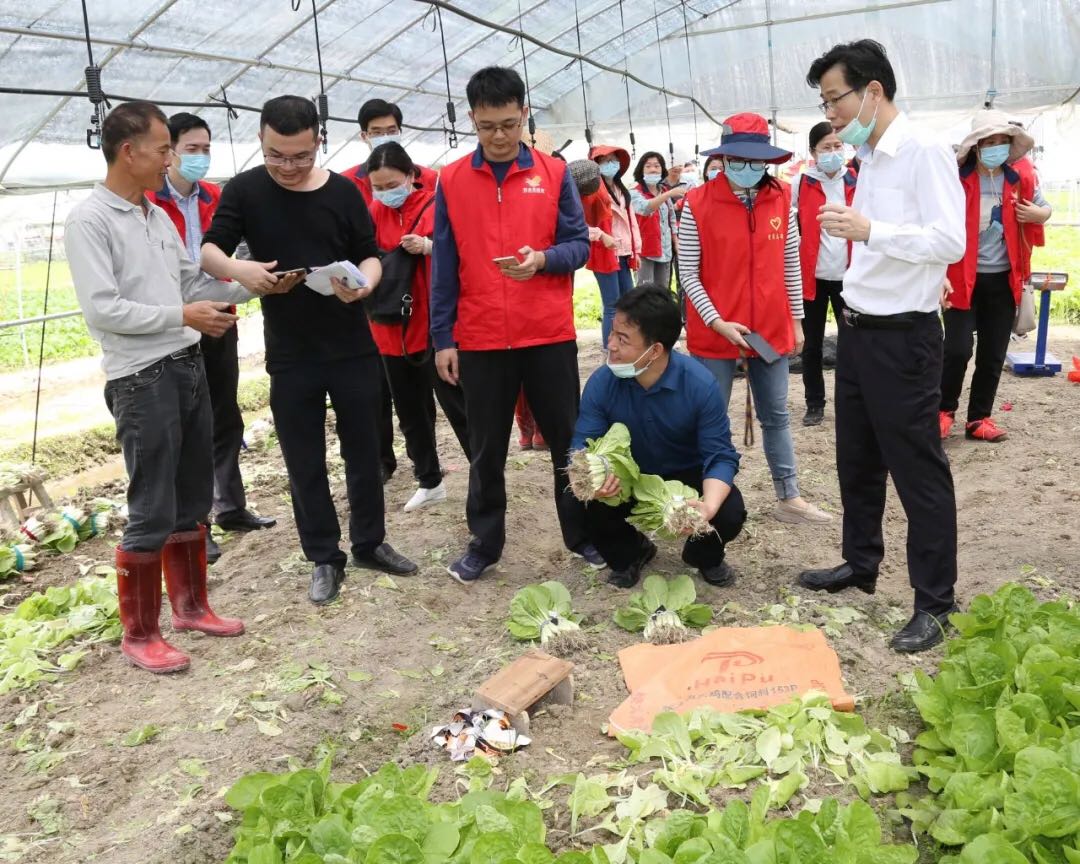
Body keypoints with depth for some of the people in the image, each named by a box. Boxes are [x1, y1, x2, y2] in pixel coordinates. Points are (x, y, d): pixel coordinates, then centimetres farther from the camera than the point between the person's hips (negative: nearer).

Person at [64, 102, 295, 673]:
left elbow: (192, 285, 16)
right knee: (152, 513, -2)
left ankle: (190, 606, 30)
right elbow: (102, 310, -17)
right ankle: (139, 635, 12)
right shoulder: (89, 220, -10)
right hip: (142, 380, -8)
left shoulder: (159, 216, 13)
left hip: (188, 367, 8)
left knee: (191, 503, 16)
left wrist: (255, 287, 4)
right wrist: (184, 316, -15)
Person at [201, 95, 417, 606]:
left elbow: (370, 255, 3)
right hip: (290, 355, -1)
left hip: (352, 347, 1)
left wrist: (364, 283, -20)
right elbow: (208, 251, -3)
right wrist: (236, 268, -26)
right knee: (305, 461, 7)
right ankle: (324, 558, 21)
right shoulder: (245, 190, -3)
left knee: (363, 449, 11)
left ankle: (369, 543, 29)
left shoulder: (342, 191, -1)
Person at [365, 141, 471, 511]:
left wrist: (428, 246, -31)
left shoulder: (436, 204, -7)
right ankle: (429, 482, 27)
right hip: (393, 327, 6)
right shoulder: (376, 212, 8)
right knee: (410, 410, 13)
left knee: (455, 404, 0)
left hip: (434, 326, -6)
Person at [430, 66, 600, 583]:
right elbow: (444, 267, 4)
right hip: (479, 340, 1)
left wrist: (543, 258, -20)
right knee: (486, 448, 10)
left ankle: (582, 534, 24)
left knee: (567, 438, 9)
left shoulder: (555, 173, 2)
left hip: (549, 335, 0)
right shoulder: (451, 181, 3)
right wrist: (442, 339, 0)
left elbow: (579, 244, 1)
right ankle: (484, 542, 24)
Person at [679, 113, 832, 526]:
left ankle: (788, 498, 22)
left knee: (776, 416, 13)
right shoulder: (697, 203, -9)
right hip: (715, 332, -3)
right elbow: (688, 273, -8)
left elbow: (791, 265, 8)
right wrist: (717, 322, -15)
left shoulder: (781, 199, 2)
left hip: (772, 328, 4)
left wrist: (796, 319, 9)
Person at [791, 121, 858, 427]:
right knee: (812, 344, 7)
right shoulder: (801, 184, -1)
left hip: (848, 275, 1)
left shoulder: (856, 181, 4)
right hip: (812, 276, -1)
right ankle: (815, 404, 19)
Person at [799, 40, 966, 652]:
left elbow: (951, 241, -22)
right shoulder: (869, 159, 12)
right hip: (859, 331, 9)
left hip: (903, 337, -9)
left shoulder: (925, 152, -13)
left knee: (919, 470, -1)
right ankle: (862, 563, 34)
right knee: (857, 459, 18)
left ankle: (936, 604, 9)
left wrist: (867, 230, -27)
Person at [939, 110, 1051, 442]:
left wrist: (1040, 213, -6)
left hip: (1003, 278, 4)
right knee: (958, 349, -10)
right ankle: (944, 410, 13)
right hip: (963, 276, -4)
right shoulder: (956, 178, -10)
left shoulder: (1022, 175, 2)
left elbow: (1043, 207, 18)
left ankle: (979, 418, 20)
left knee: (993, 355, 8)